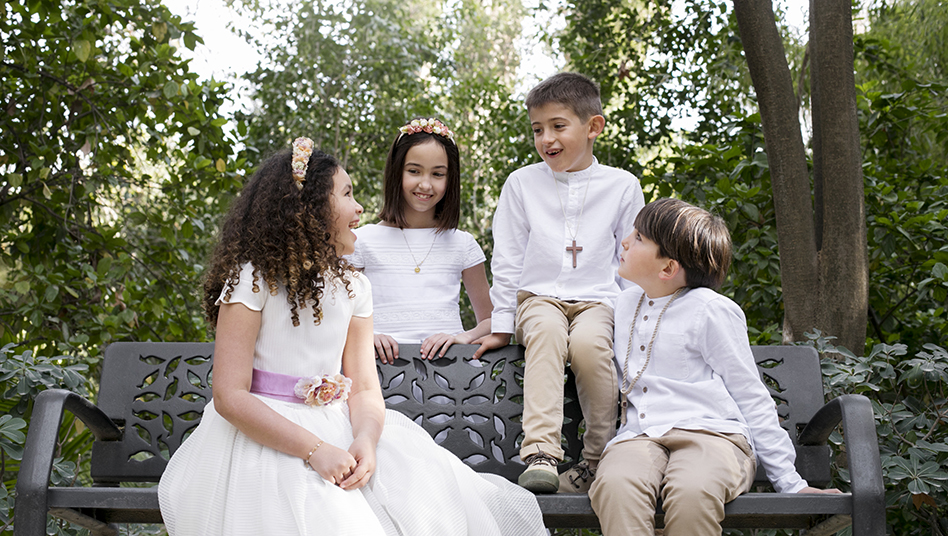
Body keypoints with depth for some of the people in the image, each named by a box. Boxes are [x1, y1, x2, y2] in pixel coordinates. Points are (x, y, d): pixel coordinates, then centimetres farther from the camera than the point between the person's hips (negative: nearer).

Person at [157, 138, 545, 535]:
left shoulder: (353, 288, 12)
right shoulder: (254, 278, -6)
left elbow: (364, 388, 5)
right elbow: (230, 396, -13)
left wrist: (366, 439, -19)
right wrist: (315, 450, -22)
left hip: (339, 432, 5)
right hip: (266, 435, -5)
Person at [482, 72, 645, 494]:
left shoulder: (622, 186, 4)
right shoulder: (522, 183, 5)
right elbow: (507, 259, 9)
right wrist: (501, 327, 8)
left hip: (597, 301, 0)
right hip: (539, 297, 0)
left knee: (589, 344, -33)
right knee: (547, 332, -34)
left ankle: (600, 457, -17)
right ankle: (541, 454, -42)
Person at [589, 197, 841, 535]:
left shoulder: (712, 311, 1)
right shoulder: (626, 304, 21)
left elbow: (752, 399, 3)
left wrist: (789, 481, 3)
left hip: (710, 434, -4)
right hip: (638, 438, 4)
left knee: (692, 493, -39)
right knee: (615, 485, -33)